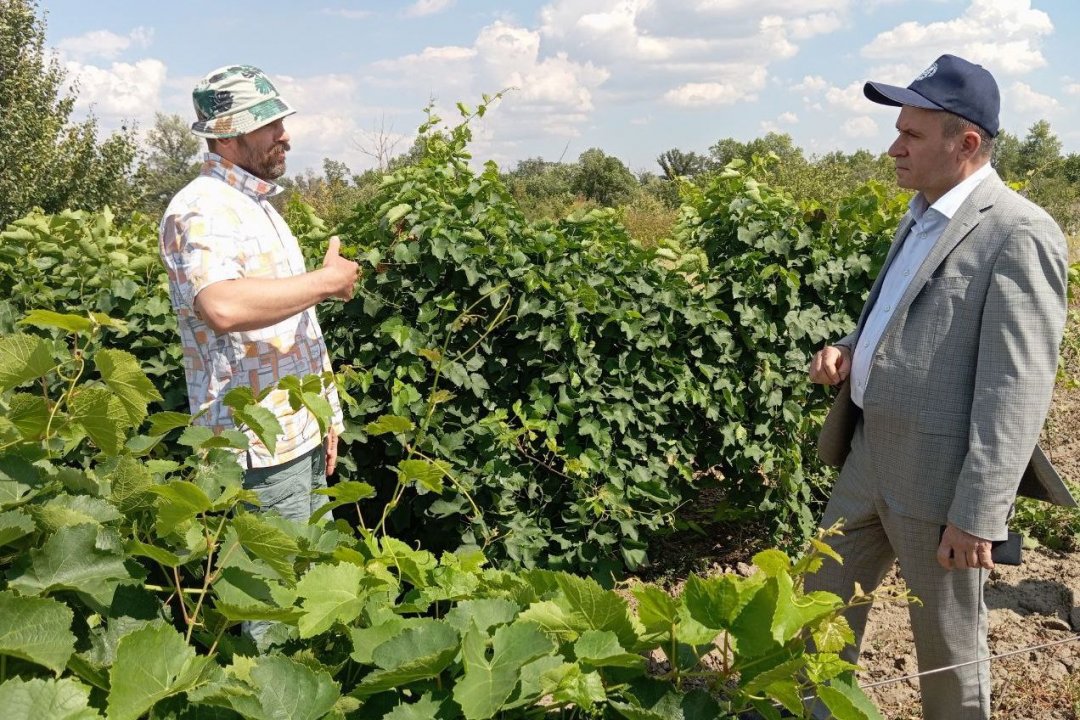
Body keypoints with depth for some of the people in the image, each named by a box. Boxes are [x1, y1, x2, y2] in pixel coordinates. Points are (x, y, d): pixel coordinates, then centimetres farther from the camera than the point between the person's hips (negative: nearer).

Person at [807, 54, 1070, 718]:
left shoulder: (1018, 234, -18)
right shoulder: (923, 216, 11)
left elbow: (1016, 391, -21)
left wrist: (977, 515, -21)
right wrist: (852, 351, 3)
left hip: (940, 475, -8)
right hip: (871, 452, 9)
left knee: (948, 641, 11)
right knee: (825, 600, 19)